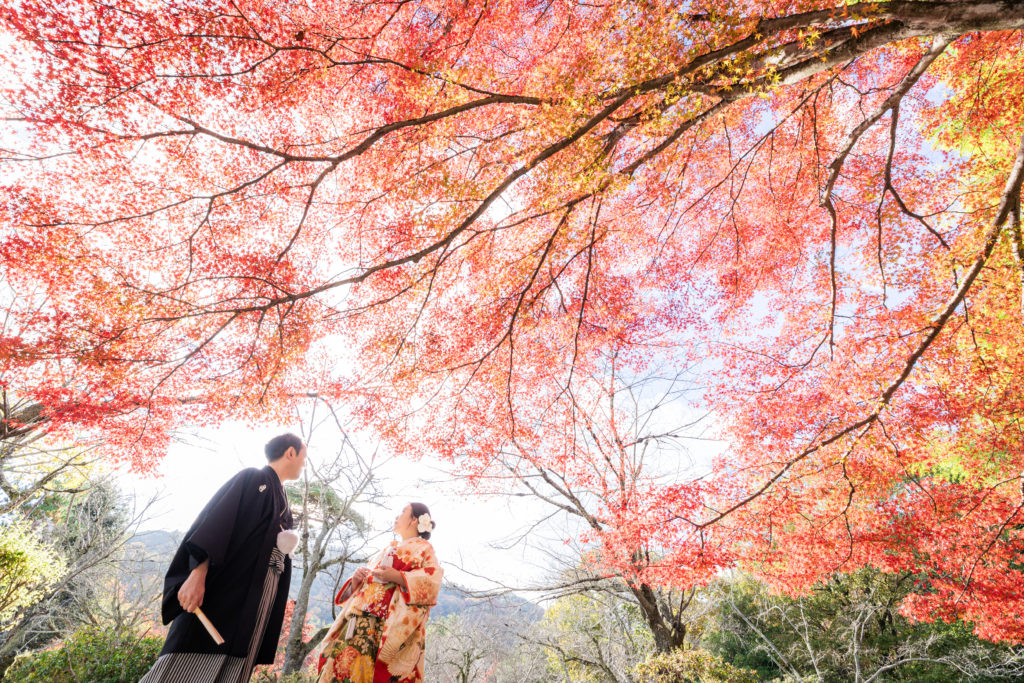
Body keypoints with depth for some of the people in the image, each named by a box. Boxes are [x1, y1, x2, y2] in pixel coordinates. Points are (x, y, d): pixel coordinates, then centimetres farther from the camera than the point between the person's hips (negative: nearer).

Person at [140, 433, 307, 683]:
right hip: (224, 587, -8)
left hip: (254, 602, 8)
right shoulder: (252, 478, -2)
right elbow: (216, 522, -14)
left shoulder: (282, 504, 22)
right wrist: (197, 574, -24)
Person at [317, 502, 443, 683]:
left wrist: (398, 577, -18)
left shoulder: (422, 548, 7)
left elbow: (434, 578, -10)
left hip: (390, 621, -6)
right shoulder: (387, 550, 30)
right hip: (361, 618, 7)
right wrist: (355, 581, 6)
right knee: (344, 664, -8)